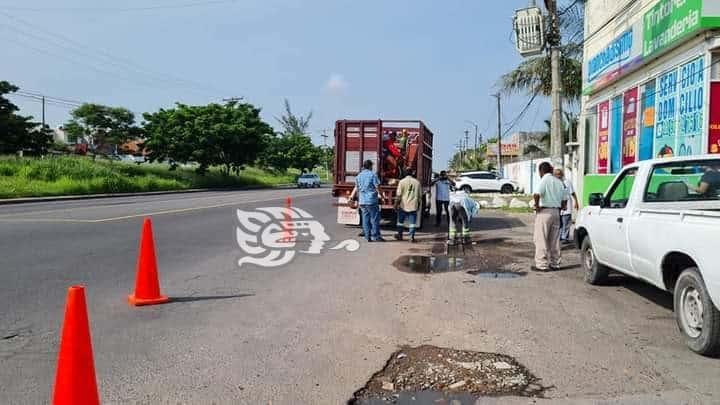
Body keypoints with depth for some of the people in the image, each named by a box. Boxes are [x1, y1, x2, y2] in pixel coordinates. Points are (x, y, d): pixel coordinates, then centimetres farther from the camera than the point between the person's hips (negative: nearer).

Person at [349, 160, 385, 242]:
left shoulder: (359, 176, 12)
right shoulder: (372, 174, -6)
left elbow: (356, 188, 23)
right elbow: (377, 187, -10)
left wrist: (352, 196, 37)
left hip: (362, 201, 6)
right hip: (372, 200, -6)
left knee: (365, 219, 9)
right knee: (374, 218, 0)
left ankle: (368, 237, 11)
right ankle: (376, 236, 1)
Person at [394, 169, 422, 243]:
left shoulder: (402, 182, -5)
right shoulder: (417, 182, 2)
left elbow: (399, 195, -8)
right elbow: (420, 196, 7)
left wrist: (396, 204, 0)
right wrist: (418, 205, 17)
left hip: (403, 206, -1)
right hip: (413, 206, 1)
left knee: (400, 221, 14)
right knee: (412, 222, 4)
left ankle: (400, 235, 25)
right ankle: (412, 237, 0)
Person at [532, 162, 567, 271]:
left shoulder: (545, 180, -9)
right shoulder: (559, 182, 14)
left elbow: (537, 194, -26)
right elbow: (564, 200, 15)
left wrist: (537, 205, -12)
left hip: (544, 212, -7)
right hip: (556, 212, 7)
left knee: (541, 239, -2)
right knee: (555, 240, 12)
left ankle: (542, 264, -2)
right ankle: (555, 263, 16)